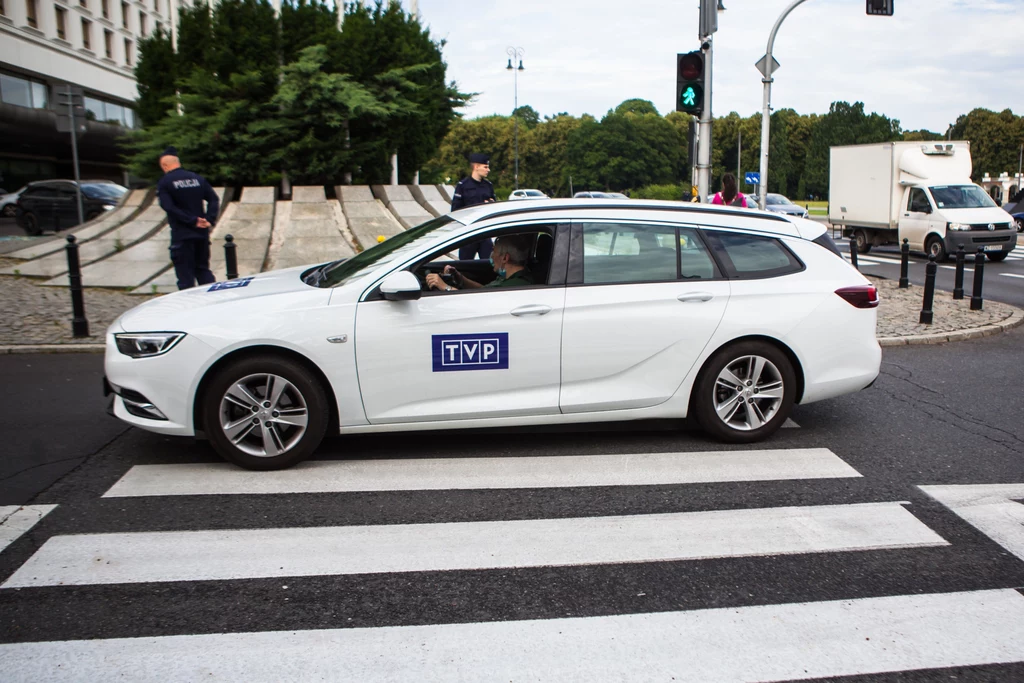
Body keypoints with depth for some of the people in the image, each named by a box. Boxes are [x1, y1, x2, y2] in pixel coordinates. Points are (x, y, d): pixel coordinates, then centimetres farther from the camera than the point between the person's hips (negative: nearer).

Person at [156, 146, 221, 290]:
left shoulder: (164, 183, -4)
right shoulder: (198, 178, 8)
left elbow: (169, 207, -16)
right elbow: (214, 199, 2)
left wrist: (193, 221, -15)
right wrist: (209, 220, -5)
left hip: (181, 234, -4)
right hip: (202, 233, 4)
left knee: (185, 273, 2)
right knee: (203, 269, 14)